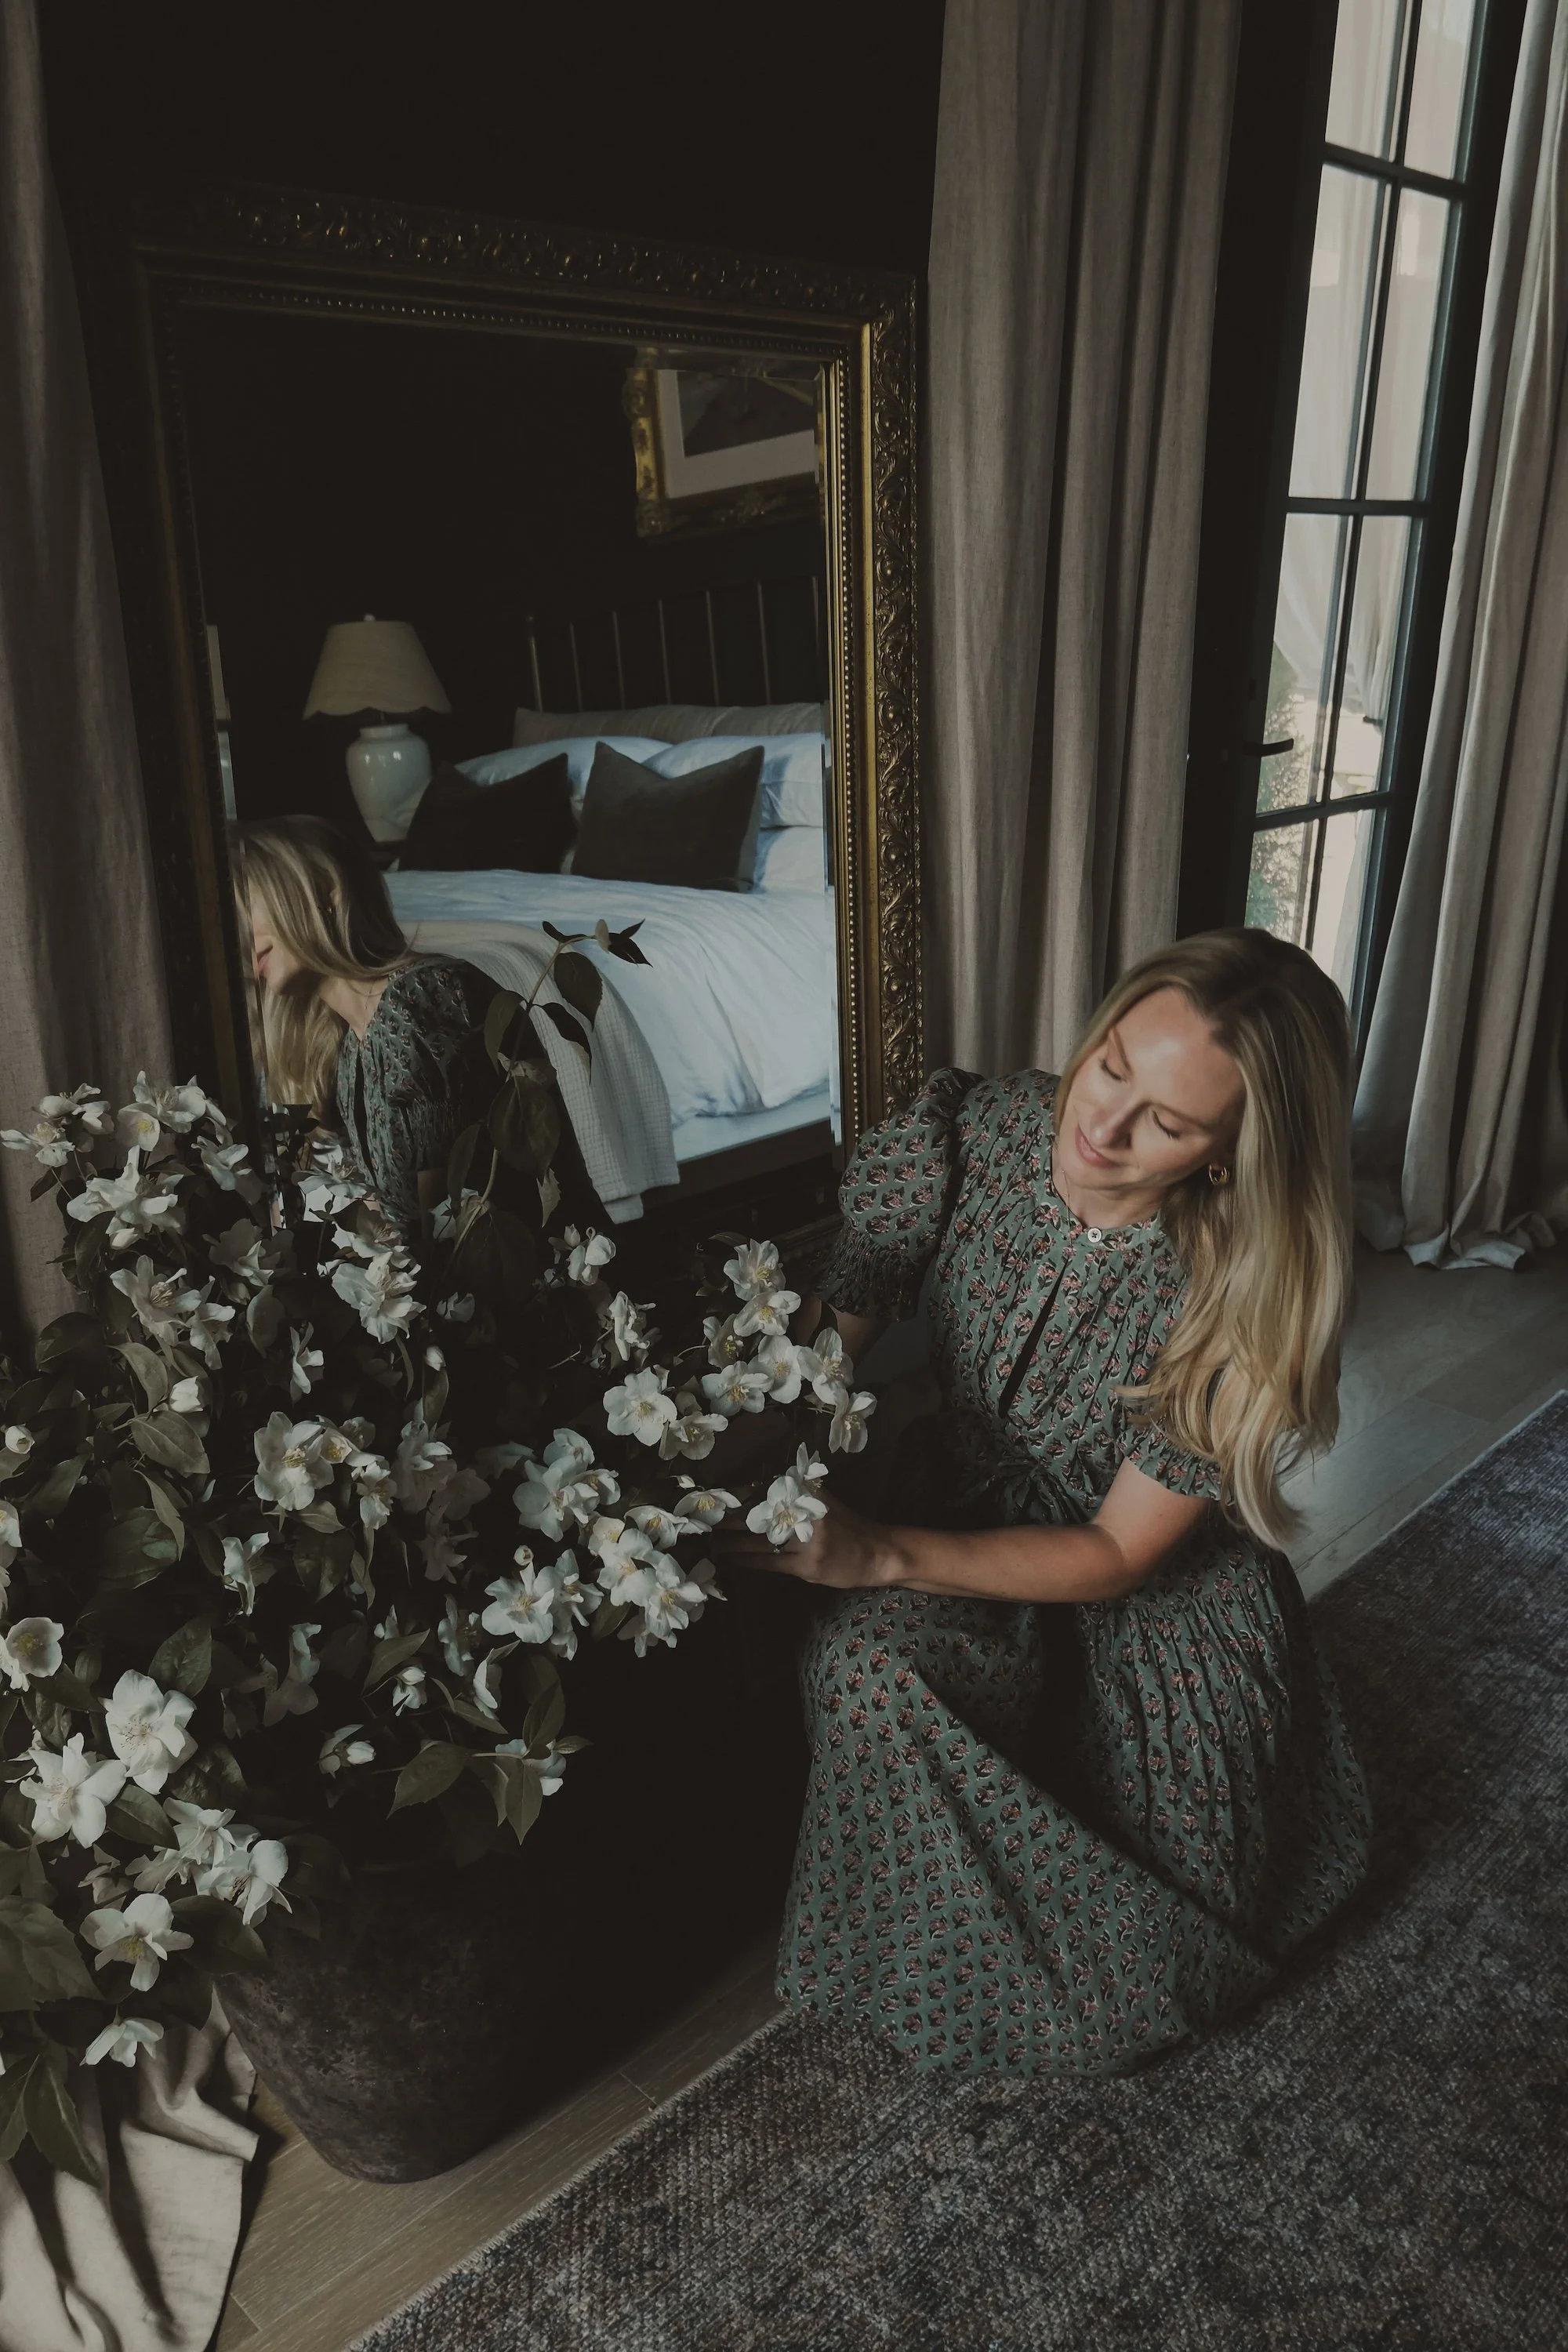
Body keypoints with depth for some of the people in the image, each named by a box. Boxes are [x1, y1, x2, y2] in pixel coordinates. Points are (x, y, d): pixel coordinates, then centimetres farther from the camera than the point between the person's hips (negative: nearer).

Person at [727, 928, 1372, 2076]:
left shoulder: (1236, 1292, -27)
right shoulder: (976, 1130, -22)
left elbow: (1119, 1552, -21)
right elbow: (836, 1312, -16)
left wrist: (884, 1555, -34)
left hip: (1151, 1593, -1)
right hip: (971, 1507, 2)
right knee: (864, 1663, -31)